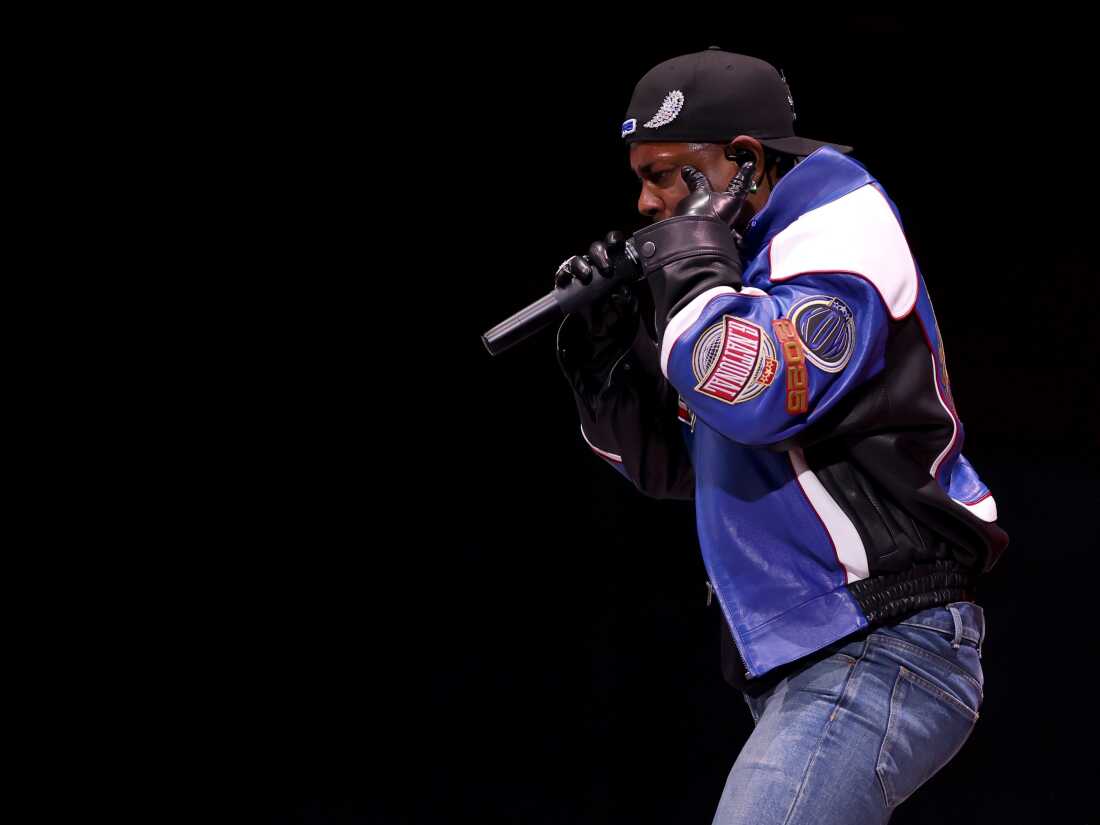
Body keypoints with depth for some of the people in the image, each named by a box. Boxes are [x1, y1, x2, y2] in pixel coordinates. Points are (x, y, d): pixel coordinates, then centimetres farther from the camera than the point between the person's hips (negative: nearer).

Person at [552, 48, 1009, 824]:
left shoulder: (842, 233, -8)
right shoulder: (747, 258, 18)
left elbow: (755, 394, -25)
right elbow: (669, 462, 23)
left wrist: (688, 260, -12)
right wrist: (602, 351, 7)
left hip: (879, 653, -10)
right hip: (801, 668, 10)